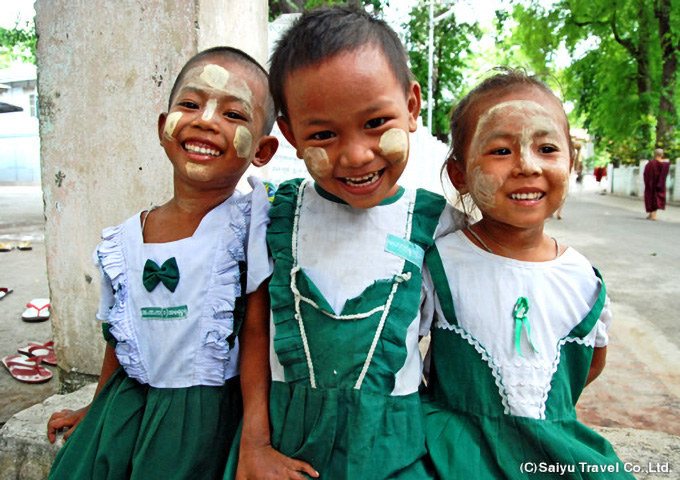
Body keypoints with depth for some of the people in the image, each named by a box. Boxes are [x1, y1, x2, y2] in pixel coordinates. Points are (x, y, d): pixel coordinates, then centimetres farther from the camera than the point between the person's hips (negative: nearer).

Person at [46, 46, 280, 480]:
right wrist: (96, 409, 23)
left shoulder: (251, 222, -17)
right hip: (126, 405, 5)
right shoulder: (123, 242, -3)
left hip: (204, 415, -4)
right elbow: (118, 342, 11)